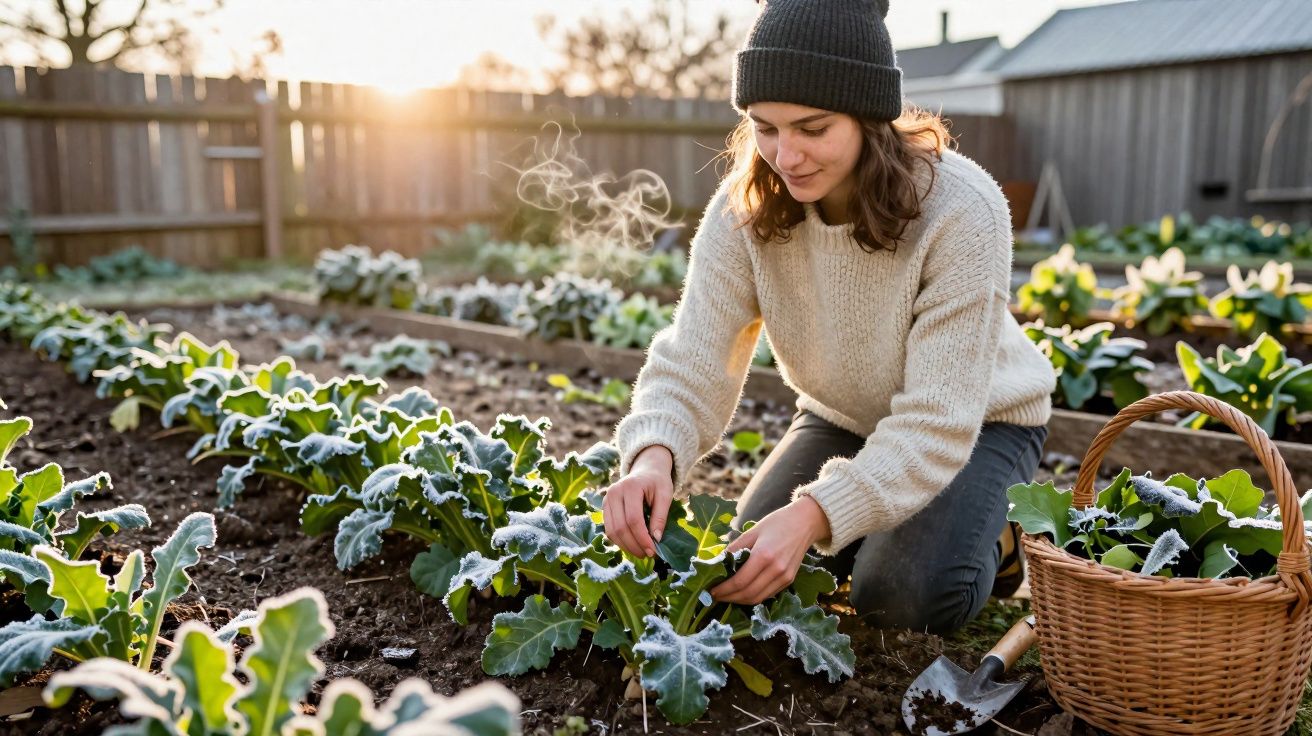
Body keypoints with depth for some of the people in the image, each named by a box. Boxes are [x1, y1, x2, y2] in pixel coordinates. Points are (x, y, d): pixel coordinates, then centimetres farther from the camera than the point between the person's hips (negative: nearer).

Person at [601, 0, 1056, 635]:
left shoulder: (961, 212, -33)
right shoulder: (746, 208, -21)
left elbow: (937, 423, -34)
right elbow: (694, 362, -23)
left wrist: (814, 514, -46)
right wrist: (654, 456, -45)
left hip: (976, 423, -4)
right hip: (843, 418, 4)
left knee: (902, 598, -24)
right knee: (750, 570, -8)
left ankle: (996, 536, 9)